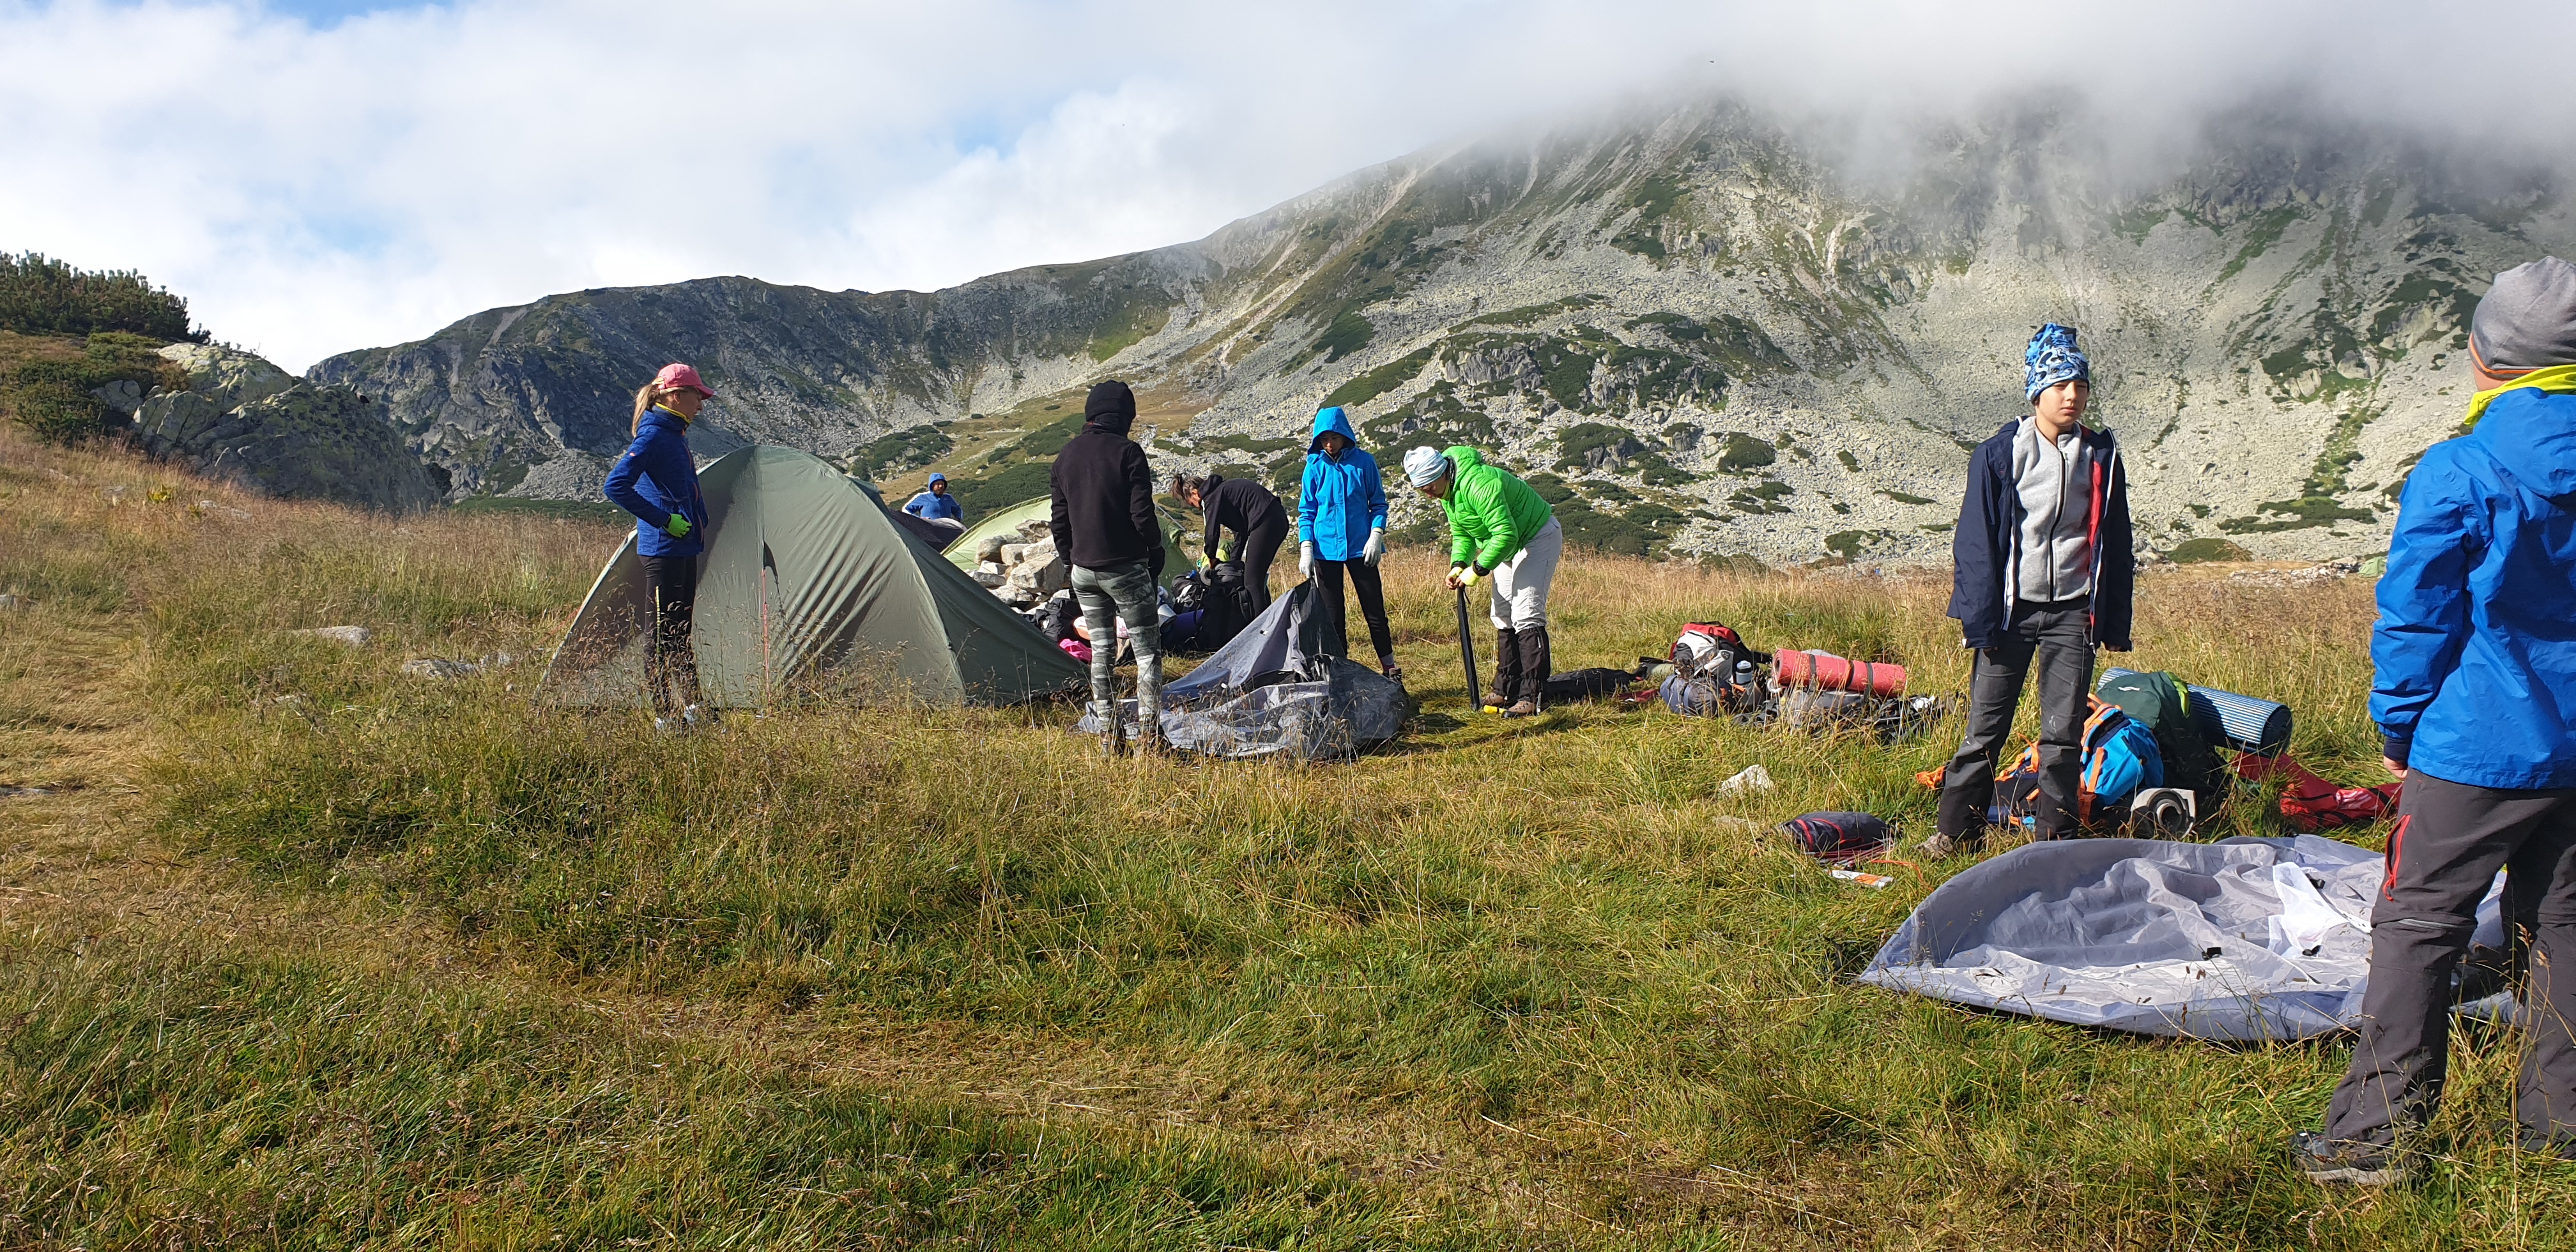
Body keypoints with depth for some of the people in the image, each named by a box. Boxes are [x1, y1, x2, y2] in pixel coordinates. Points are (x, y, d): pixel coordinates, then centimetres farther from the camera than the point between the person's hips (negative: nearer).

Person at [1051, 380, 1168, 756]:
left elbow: (1058, 518, 10)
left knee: (1101, 649, 12)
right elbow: (1142, 513, -13)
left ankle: (1108, 737, 13)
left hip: (1083, 568, 5)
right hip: (1125, 568, -5)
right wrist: (1156, 553, 2)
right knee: (1147, 649, 3)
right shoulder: (1128, 452, -11)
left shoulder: (1067, 455, 6)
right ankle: (1149, 733, -1)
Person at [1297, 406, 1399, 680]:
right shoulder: (1315, 465, 0)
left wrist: (1376, 536, -9)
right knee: (1332, 614, 5)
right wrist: (1306, 548, -6)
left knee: (1374, 608, 3)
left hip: (1359, 547, -1)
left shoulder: (1364, 461, -2)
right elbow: (1306, 511, 4)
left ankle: (1390, 666, 15)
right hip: (1326, 549, 1)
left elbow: (1379, 503, 5)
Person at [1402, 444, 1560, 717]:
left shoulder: (1478, 485, -33)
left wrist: (1477, 570, -28)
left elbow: (1506, 535, -34)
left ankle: (1532, 697, -17)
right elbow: (1462, 533, 11)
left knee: (1526, 617, -17)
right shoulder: (1447, 491, 0)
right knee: (1502, 617, 10)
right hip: (1508, 547, 10)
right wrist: (1458, 565, -7)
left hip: (1538, 538, -10)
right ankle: (1506, 691, 16)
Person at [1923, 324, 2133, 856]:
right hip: (2011, 609, -2)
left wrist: (2116, 623, 9)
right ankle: (1958, 829, 11)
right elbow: (1975, 541, -1)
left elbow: (2115, 546, 12)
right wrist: (1978, 618, -7)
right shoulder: (1999, 454, -2)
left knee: (2063, 733, 4)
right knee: (1985, 728, 0)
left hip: (2072, 612, 2)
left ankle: (2057, 837, 15)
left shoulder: (2101, 457, 7)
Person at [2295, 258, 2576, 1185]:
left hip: (2481, 749, -6)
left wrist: (2398, 728, 3)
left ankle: (2378, 1132, 1)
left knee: (2416, 924, -1)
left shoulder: (2459, 472, -15)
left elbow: (2414, 620, -10)